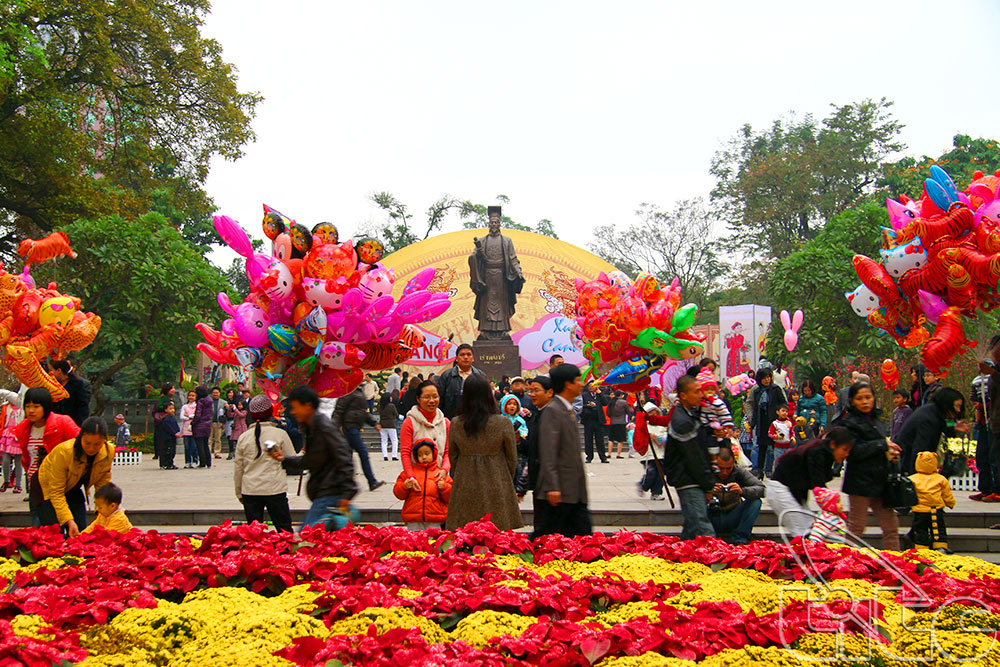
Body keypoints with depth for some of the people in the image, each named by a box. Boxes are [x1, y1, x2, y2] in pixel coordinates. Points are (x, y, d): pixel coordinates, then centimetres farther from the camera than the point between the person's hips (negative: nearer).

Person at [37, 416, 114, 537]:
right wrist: (69, 521, -35)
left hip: (73, 489, 5)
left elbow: (103, 484, -4)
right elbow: (56, 492, -28)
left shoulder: (109, 452, -20)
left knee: (80, 533, -4)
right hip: (47, 488, -5)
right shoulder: (63, 451, -34)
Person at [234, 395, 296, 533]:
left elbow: (237, 469, 10)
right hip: (275, 490, -3)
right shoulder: (280, 434, -4)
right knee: (285, 531, 3)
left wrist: (239, 493, 20)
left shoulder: (243, 437, 4)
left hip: (250, 491, 3)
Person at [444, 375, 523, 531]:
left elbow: (452, 457, 8)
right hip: (496, 487, -2)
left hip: (465, 488, 2)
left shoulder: (455, 424, -4)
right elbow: (512, 458, 0)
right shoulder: (503, 423, -10)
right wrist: (507, 480, 16)